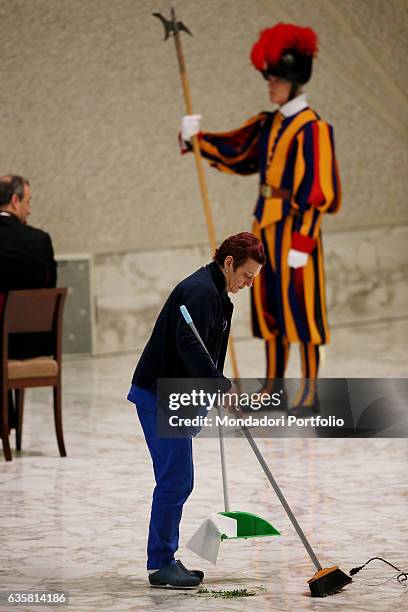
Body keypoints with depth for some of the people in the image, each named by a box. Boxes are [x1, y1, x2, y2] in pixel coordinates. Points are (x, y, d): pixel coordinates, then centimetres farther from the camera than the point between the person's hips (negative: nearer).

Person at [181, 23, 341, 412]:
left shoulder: (310, 129, -13)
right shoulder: (268, 125, 11)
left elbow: (314, 193, -16)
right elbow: (233, 152, 11)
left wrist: (302, 242, -19)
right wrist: (196, 138, -6)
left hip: (294, 225, -8)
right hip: (266, 223, 8)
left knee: (299, 304, -3)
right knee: (268, 303, 12)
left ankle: (310, 390, 4)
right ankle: (273, 386, 20)